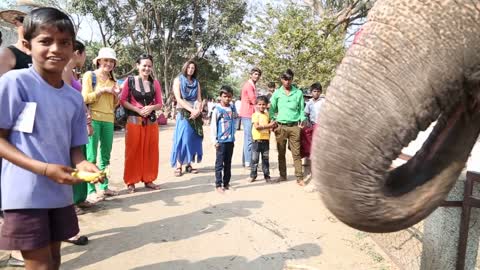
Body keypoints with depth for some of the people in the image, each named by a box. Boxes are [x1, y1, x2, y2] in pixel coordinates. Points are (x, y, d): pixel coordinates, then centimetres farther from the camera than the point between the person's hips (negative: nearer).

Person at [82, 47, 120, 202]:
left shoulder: (112, 80, 18)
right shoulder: (89, 75, 2)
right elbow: (84, 98, -7)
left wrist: (116, 94, 1)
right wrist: (103, 90, -11)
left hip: (108, 120, 6)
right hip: (93, 119, -6)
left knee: (106, 155, 9)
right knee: (91, 156, -6)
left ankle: (104, 187, 17)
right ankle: (90, 191, -4)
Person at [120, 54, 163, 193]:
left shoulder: (155, 83, 6)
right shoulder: (130, 81, 0)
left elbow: (160, 104, 8)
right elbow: (123, 100, -2)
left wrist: (152, 107, -13)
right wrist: (138, 109, -14)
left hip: (151, 121, 3)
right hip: (134, 121, -3)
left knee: (150, 151, 6)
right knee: (133, 152, 0)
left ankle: (148, 180, 17)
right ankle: (131, 182, 10)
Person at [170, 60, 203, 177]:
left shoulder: (196, 82, 17)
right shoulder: (178, 80, 4)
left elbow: (199, 99, 9)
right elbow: (178, 99, -7)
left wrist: (198, 110, -11)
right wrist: (191, 110, -16)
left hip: (196, 113, 5)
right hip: (183, 113, -4)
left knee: (193, 139, 3)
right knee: (182, 139, -10)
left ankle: (188, 164, 9)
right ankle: (178, 166, -7)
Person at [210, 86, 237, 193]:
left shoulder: (233, 108, 6)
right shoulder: (217, 109, -8)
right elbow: (213, 126, -7)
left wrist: (233, 134, 11)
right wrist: (214, 140, -11)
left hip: (231, 140, 5)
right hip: (221, 141, -5)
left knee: (228, 163, 12)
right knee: (219, 163, 0)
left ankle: (226, 183, 22)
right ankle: (218, 184, 6)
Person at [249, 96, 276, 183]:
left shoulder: (267, 114, 12)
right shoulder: (255, 114, -5)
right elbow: (257, 126, -16)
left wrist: (273, 125, 1)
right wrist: (268, 125, -19)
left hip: (266, 139, 5)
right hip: (257, 139, -5)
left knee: (265, 159, 10)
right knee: (255, 159, 2)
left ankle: (266, 176, 17)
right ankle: (253, 175, 13)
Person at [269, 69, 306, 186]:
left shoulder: (298, 92, 4)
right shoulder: (277, 93, 4)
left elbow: (301, 109, 8)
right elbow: (272, 109, 8)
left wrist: (302, 120, -3)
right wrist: (273, 120, -4)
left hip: (294, 126, -1)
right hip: (280, 126, 1)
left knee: (296, 153, -3)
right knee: (281, 153, 9)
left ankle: (299, 177, 1)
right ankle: (283, 175, 20)